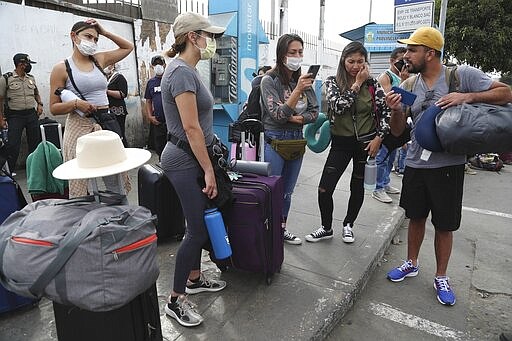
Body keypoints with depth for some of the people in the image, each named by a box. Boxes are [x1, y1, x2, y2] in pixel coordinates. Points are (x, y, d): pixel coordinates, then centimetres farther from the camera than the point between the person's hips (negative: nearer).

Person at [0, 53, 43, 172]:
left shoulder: (31, 78, 11)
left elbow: (36, 93, 26)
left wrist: (39, 104, 7)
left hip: (32, 114, 5)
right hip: (15, 116, -4)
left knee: (35, 142, 9)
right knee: (13, 145, -5)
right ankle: (10, 171, 5)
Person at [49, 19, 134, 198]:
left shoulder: (99, 60, 12)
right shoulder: (62, 68, 0)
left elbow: (128, 47, 25)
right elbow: (54, 108, 1)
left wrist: (105, 32, 14)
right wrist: (76, 104, -16)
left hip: (105, 124, 4)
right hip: (79, 127, -4)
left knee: (115, 181, 5)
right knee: (79, 185, -1)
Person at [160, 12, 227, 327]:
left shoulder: (189, 70, 13)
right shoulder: (181, 71, -17)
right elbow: (191, 128, -22)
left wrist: (208, 164, 20)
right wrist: (209, 170, -19)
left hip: (192, 159, 10)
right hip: (186, 161, -10)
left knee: (199, 223, 17)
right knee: (198, 229, -3)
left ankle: (195, 278, 35)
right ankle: (176, 300, 13)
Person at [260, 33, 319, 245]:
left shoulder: (303, 79, 3)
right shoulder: (269, 80, -10)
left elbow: (314, 112, 6)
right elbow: (278, 114, -19)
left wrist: (298, 119, -13)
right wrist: (298, 90, -27)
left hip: (297, 140, 5)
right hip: (275, 140, -5)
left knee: (287, 191, 16)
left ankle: (282, 229, 32)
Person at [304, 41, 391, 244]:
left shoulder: (372, 84, -2)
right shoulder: (332, 82, -4)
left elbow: (385, 111, 0)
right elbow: (338, 106, -21)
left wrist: (379, 137, -9)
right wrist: (357, 84, -16)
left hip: (365, 142, 1)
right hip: (341, 143, 0)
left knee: (357, 187, 12)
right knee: (324, 189, -5)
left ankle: (348, 225, 35)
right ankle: (326, 228, 19)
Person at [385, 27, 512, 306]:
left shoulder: (462, 75, -8)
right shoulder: (410, 84, 4)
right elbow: (398, 131, 5)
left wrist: (468, 96, -21)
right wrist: (396, 110, -16)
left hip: (448, 165, -3)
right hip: (415, 164, 4)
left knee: (444, 225, 9)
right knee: (416, 217, 17)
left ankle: (441, 278, 28)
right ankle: (411, 264, 36)